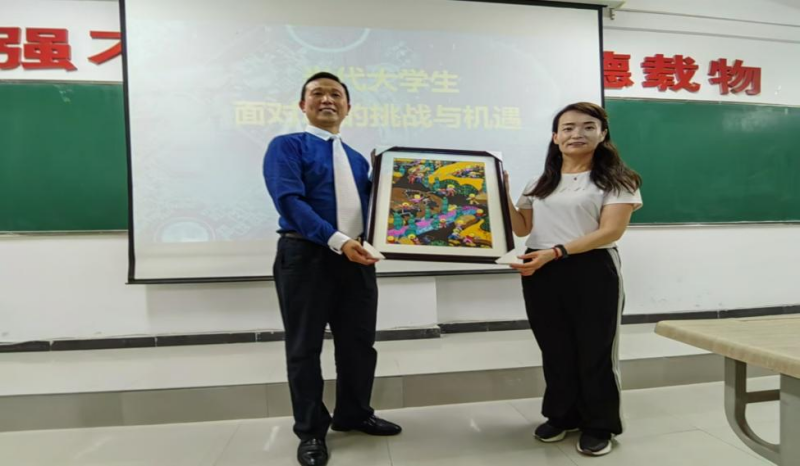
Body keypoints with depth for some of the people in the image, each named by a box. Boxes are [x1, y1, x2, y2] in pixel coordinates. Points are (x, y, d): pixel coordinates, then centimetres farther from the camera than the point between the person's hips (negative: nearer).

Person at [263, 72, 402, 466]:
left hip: (356, 258, 6)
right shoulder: (287, 146, -1)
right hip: (306, 256, -5)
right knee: (305, 347, 7)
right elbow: (290, 201, -16)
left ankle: (353, 414, 35)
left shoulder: (357, 159, 17)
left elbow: (370, 207, 15)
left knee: (359, 342, 14)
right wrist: (337, 241, -25)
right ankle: (311, 431, 25)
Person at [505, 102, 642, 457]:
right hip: (541, 276, 4)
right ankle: (561, 417, 32)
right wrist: (503, 195, -5)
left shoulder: (617, 180, -1)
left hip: (592, 274, -4)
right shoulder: (540, 183, 14)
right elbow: (522, 229, 11)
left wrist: (555, 252, -21)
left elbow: (610, 231, -12)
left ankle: (599, 426, 25)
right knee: (554, 350, 13)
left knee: (594, 352, 7)